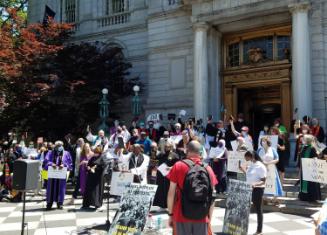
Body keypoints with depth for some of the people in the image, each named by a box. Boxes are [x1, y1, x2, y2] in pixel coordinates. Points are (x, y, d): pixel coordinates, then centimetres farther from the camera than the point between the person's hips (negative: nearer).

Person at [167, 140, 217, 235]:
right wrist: (209, 218, 12)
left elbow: (171, 193, -4)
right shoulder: (208, 169, 2)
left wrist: (170, 214, 5)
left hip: (182, 216, -1)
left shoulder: (178, 166, -3)